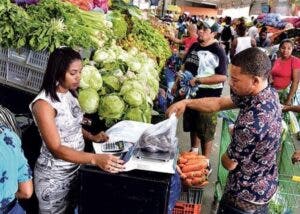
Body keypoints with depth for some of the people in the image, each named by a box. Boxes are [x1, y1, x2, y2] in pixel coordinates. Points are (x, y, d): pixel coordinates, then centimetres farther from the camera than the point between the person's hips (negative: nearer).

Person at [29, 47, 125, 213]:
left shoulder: (69, 93, -1)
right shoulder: (44, 103, -24)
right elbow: (56, 149, -27)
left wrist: (91, 137, -4)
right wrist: (95, 159, -37)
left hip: (76, 167, 7)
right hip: (54, 175, -7)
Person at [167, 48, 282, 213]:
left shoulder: (252, 121, -38)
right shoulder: (268, 93, -11)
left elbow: (229, 163, -22)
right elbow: (220, 103, -3)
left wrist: (225, 157, 0)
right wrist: (186, 103, -12)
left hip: (246, 196, -8)